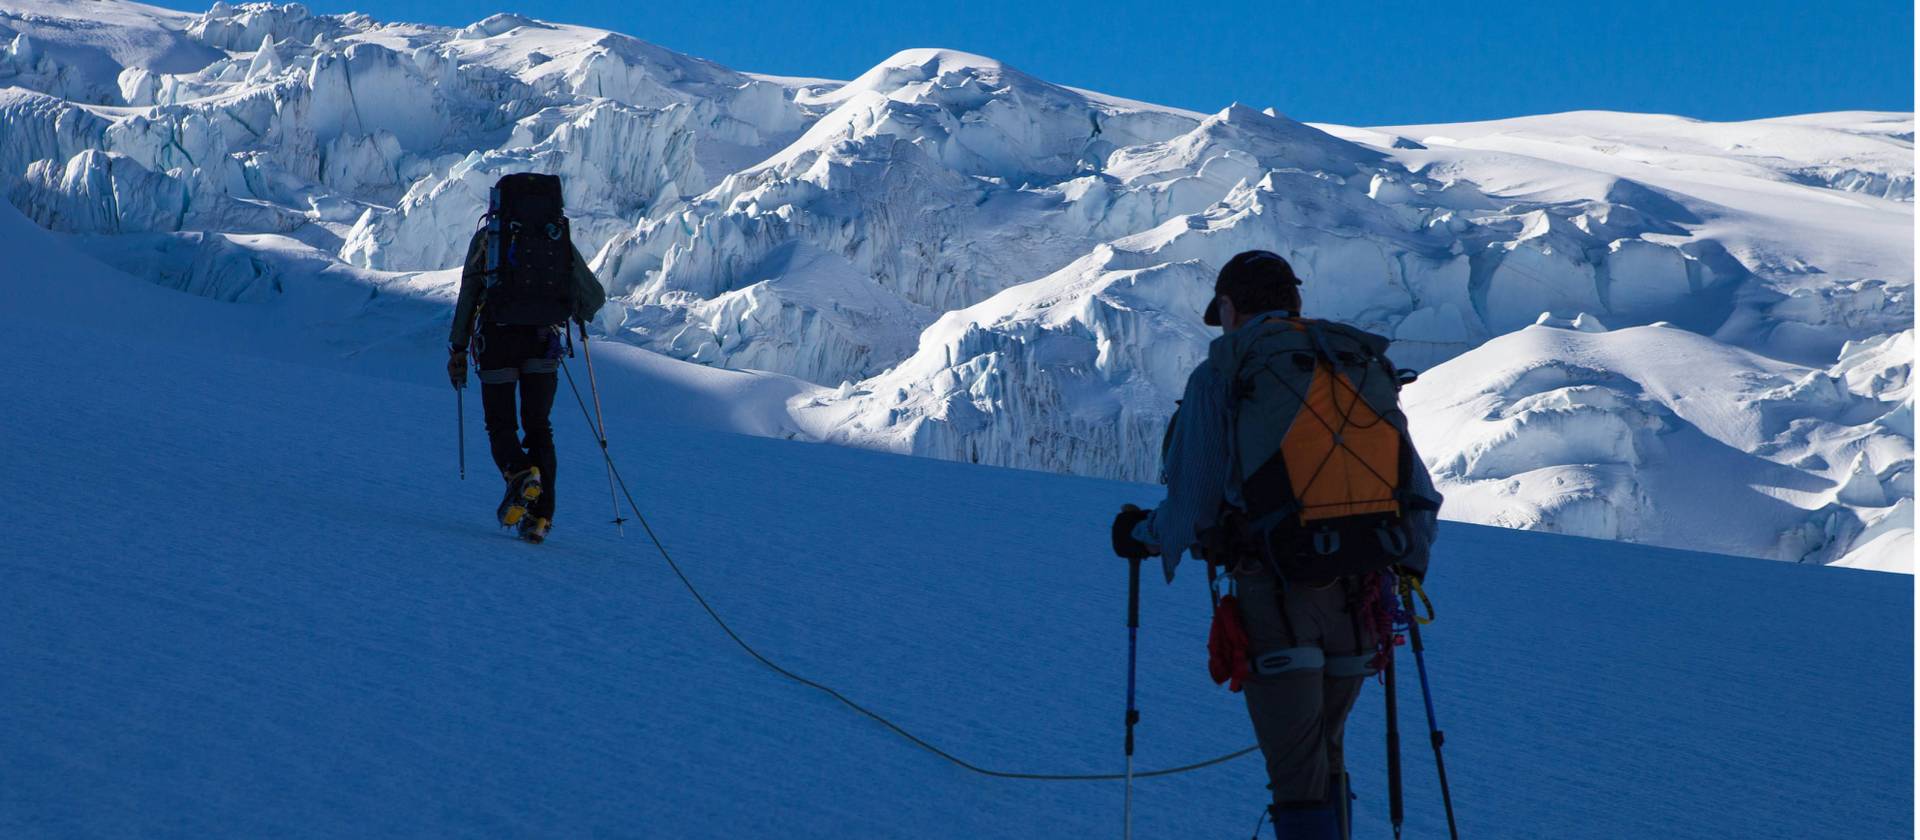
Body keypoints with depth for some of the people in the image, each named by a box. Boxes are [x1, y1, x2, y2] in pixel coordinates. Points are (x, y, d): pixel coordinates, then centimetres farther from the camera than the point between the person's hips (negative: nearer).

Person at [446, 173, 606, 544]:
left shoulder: (487, 238, 8)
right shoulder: (560, 239, 13)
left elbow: (468, 297, 4)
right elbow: (595, 296, 11)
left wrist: (457, 350, 10)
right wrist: (577, 316, 34)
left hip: (499, 339, -2)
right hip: (545, 342, 2)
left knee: (500, 423, 9)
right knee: (538, 425, 13)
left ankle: (520, 474, -23)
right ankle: (540, 514, 0)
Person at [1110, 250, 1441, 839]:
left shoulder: (1222, 377, -1)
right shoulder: (1369, 368, 13)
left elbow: (1191, 509, -3)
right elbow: (1421, 497, 9)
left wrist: (1139, 535, 17)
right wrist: (1404, 563, 26)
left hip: (1277, 598, -5)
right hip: (1361, 599, 5)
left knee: (1299, 776, -2)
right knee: (1326, 757, 23)